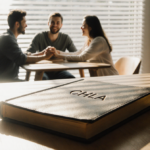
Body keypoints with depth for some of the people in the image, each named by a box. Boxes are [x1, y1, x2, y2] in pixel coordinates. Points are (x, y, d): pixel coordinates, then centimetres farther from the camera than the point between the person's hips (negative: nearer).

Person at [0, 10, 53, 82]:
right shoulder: (7, 38, -17)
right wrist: (44, 57, -17)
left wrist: (42, 53, 8)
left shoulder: (10, 37, 17)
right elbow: (21, 59, -26)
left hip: (11, 78, 10)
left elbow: (23, 56, 16)